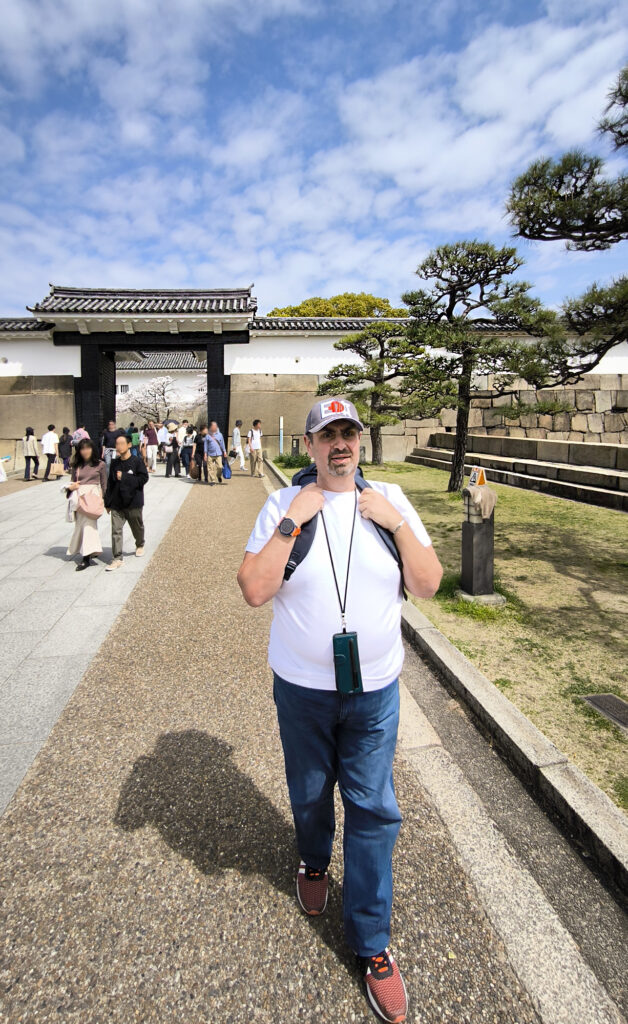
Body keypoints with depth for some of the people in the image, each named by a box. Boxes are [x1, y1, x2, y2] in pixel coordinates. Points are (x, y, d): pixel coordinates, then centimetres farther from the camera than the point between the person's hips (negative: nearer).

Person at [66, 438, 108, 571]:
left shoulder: (100, 464, 2)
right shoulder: (76, 465, 12)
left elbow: (104, 484, 4)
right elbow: (72, 481, 20)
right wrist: (70, 487, -3)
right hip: (79, 496, 5)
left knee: (89, 523, -12)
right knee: (80, 524, 8)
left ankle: (86, 557, -14)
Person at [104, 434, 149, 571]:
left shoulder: (137, 461, -8)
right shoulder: (114, 463, 5)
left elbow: (143, 478, -15)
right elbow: (110, 483, 9)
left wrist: (124, 477, -19)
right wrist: (107, 502, 10)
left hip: (133, 503, -3)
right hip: (117, 503, 3)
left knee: (137, 527, 17)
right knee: (116, 530, -3)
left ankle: (140, 545, 46)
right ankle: (117, 559, 1)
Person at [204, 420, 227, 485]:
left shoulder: (220, 435, 9)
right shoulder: (207, 436, 5)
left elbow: (222, 444, 15)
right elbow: (205, 445, 7)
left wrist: (224, 452, 12)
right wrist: (205, 454, 3)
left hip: (218, 454, 0)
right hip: (210, 454, 0)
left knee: (219, 467, -8)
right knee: (210, 468, -1)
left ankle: (219, 476, 21)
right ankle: (212, 480, 9)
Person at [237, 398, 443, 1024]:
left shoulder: (390, 501, -3)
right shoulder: (283, 505, -9)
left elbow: (428, 584, -5)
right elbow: (254, 590, -17)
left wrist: (396, 524, -17)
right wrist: (292, 522, -24)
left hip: (375, 690, 1)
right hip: (301, 688, 0)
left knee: (373, 809, 10)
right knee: (310, 794, 23)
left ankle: (371, 943, 32)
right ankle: (313, 862, 56)